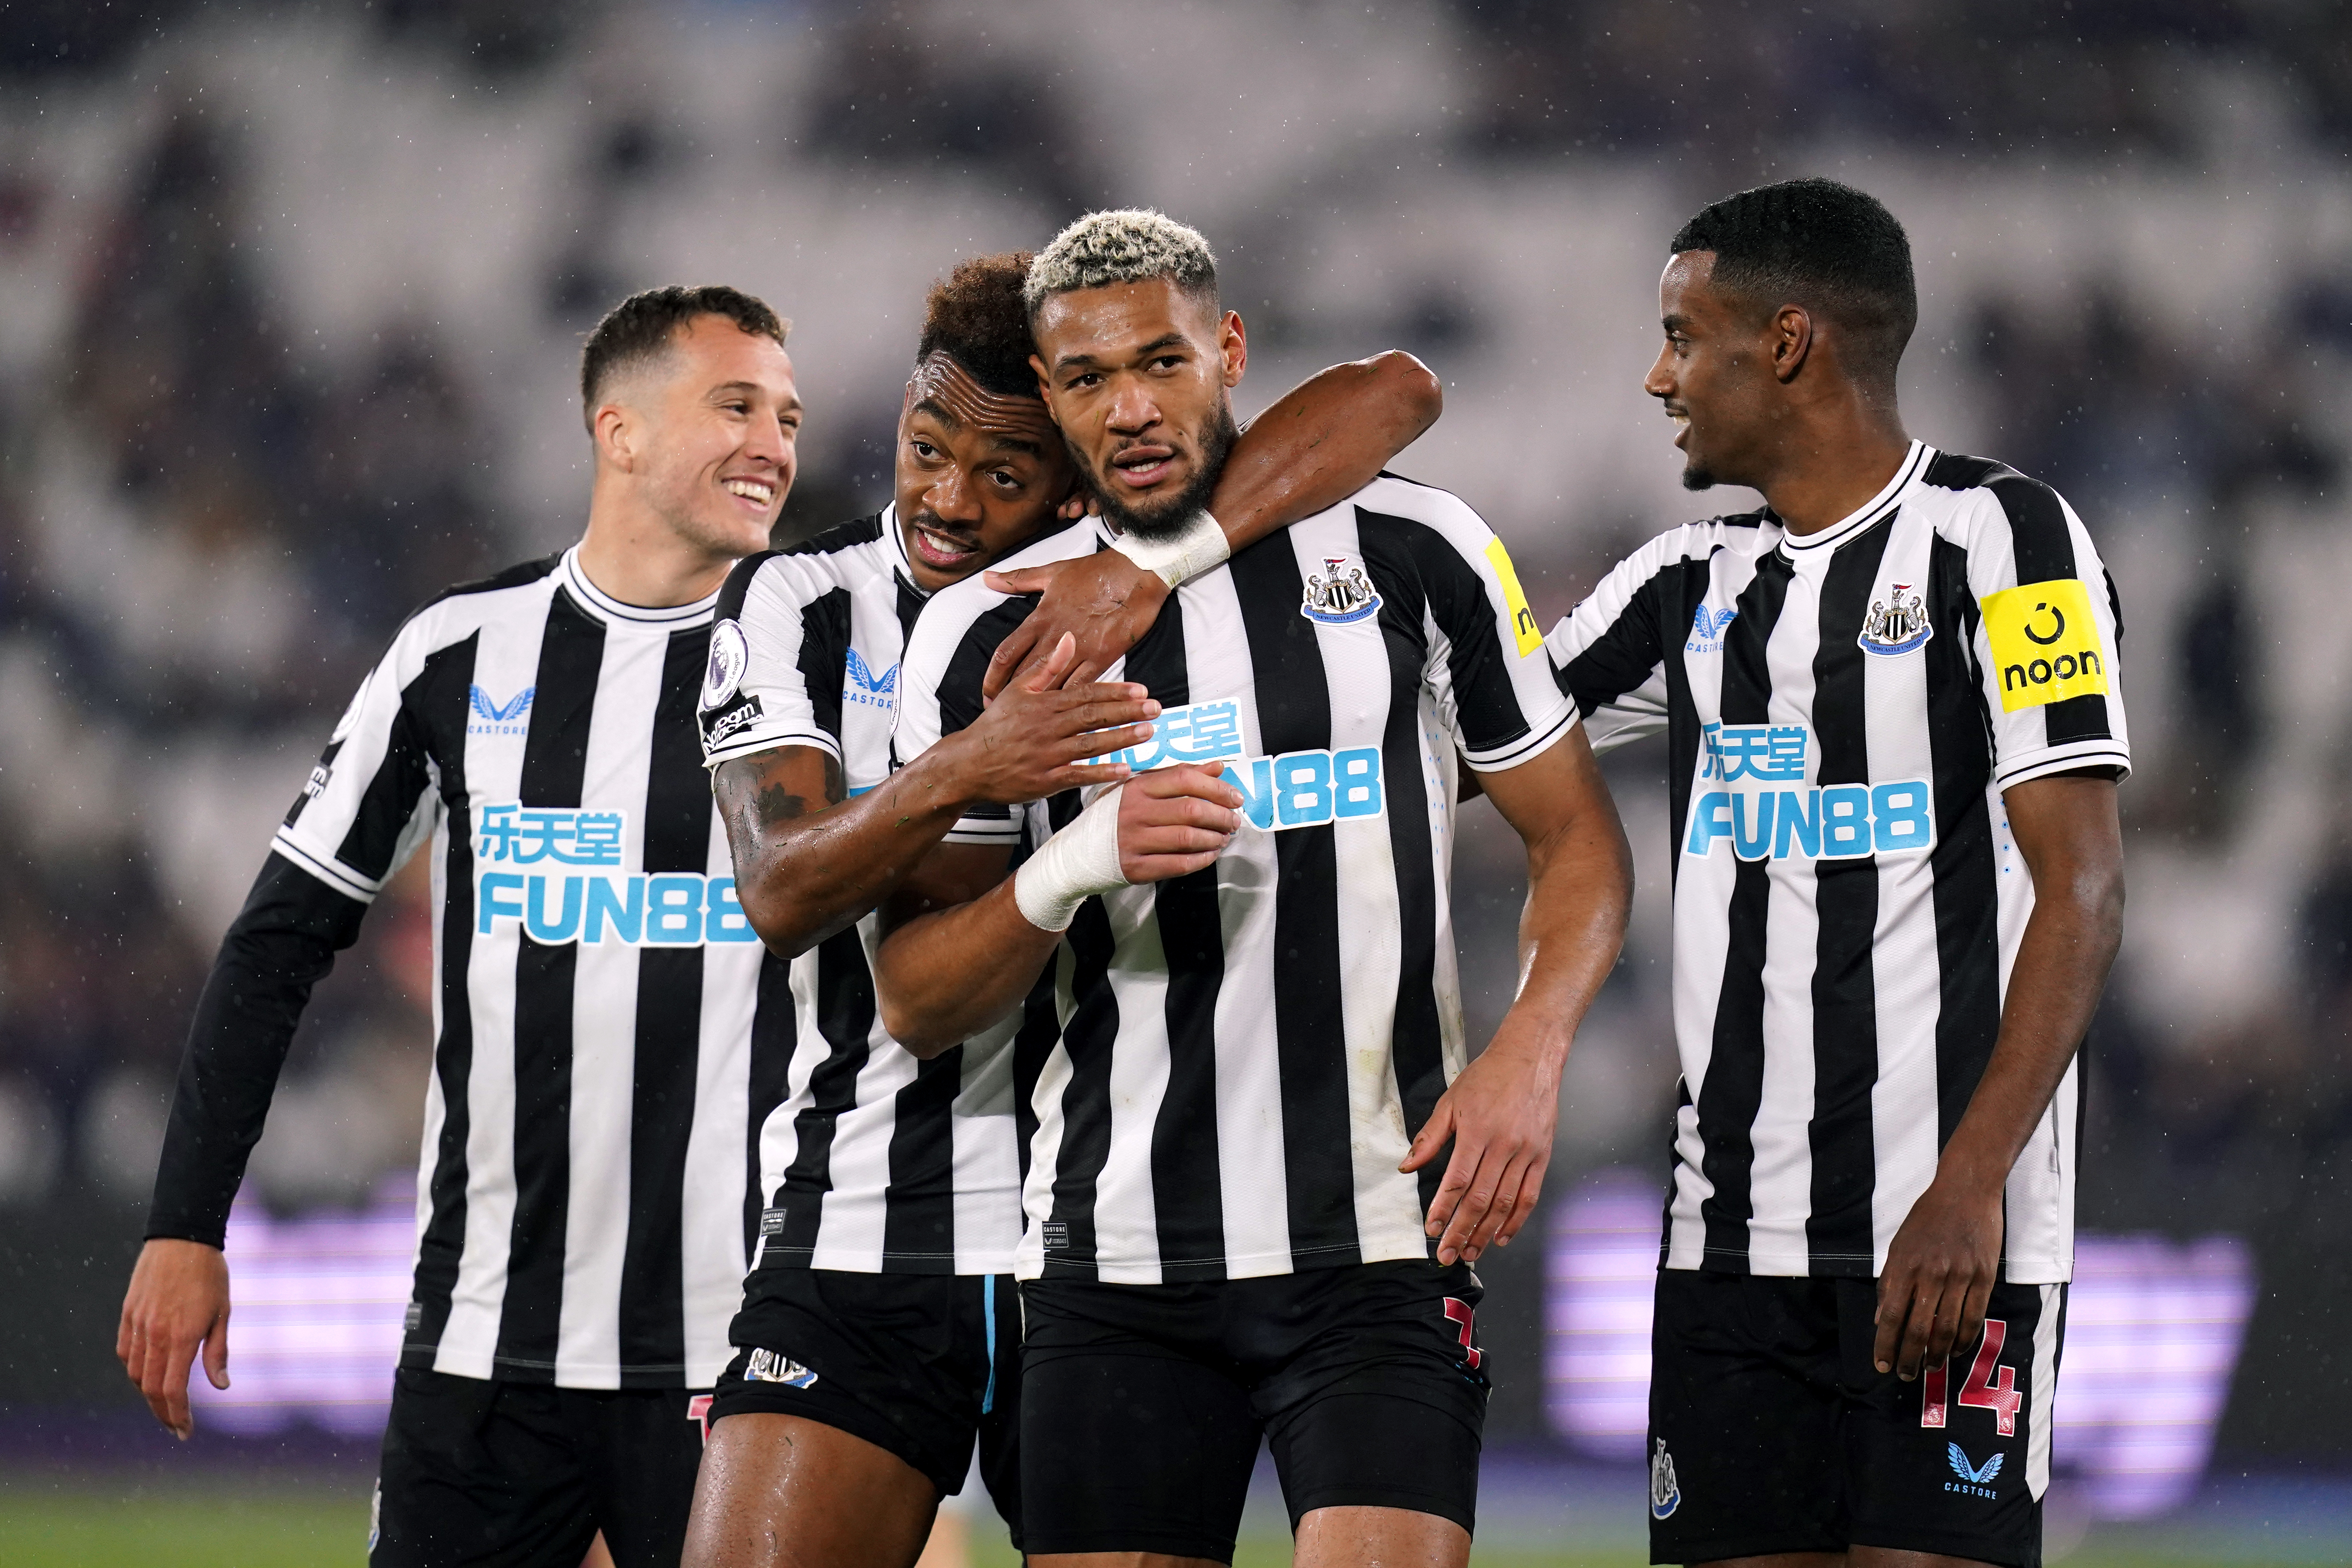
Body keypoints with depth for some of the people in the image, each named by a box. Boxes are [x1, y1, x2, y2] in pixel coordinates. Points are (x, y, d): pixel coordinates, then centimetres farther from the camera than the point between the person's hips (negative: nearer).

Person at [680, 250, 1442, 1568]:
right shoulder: (797, 606, 4)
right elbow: (781, 894, -11)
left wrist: (1146, 570, -23)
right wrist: (960, 776, -30)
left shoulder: (1138, 584, 3)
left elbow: (1397, 397, -12)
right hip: (858, 1241, 0)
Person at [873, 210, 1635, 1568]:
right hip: (1114, 1269, 2)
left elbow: (1578, 838, 11)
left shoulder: (1415, 554, 4)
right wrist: (1074, 869, -14)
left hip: (1384, 1250, -1)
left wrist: (1529, 1059, -6)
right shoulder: (990, 633, 5)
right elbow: (915, 1006, 5)